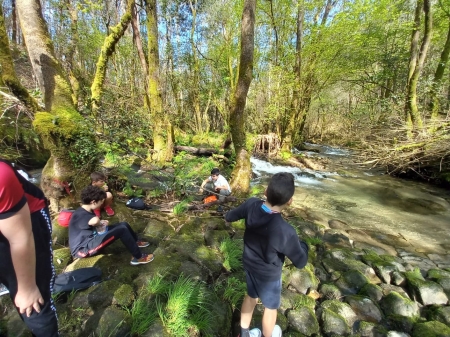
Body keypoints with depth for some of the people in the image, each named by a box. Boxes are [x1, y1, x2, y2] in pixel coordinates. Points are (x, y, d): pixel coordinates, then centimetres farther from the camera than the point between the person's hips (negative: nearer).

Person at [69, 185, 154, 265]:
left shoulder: (87, 211, 6)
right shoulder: (80, 215, -25)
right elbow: (95, 220, -48)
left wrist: (101, 223, -1)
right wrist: (100, 223, -23)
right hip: (84, 249, -10)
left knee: (124, 225, 6)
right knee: (122, 230, -23)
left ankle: (136, 242, 29)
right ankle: (138, 257, -11)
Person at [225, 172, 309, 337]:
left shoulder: (251, 204, -25)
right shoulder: (285, 231, -38)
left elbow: (230, 216, -6)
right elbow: (301, 262, -21)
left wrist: (228, 216, 17)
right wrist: (302, 244, -3)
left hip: (249, 264, 5)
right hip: (268, 274, -5)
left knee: (251, 296, 31)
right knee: (271, 307, 26)